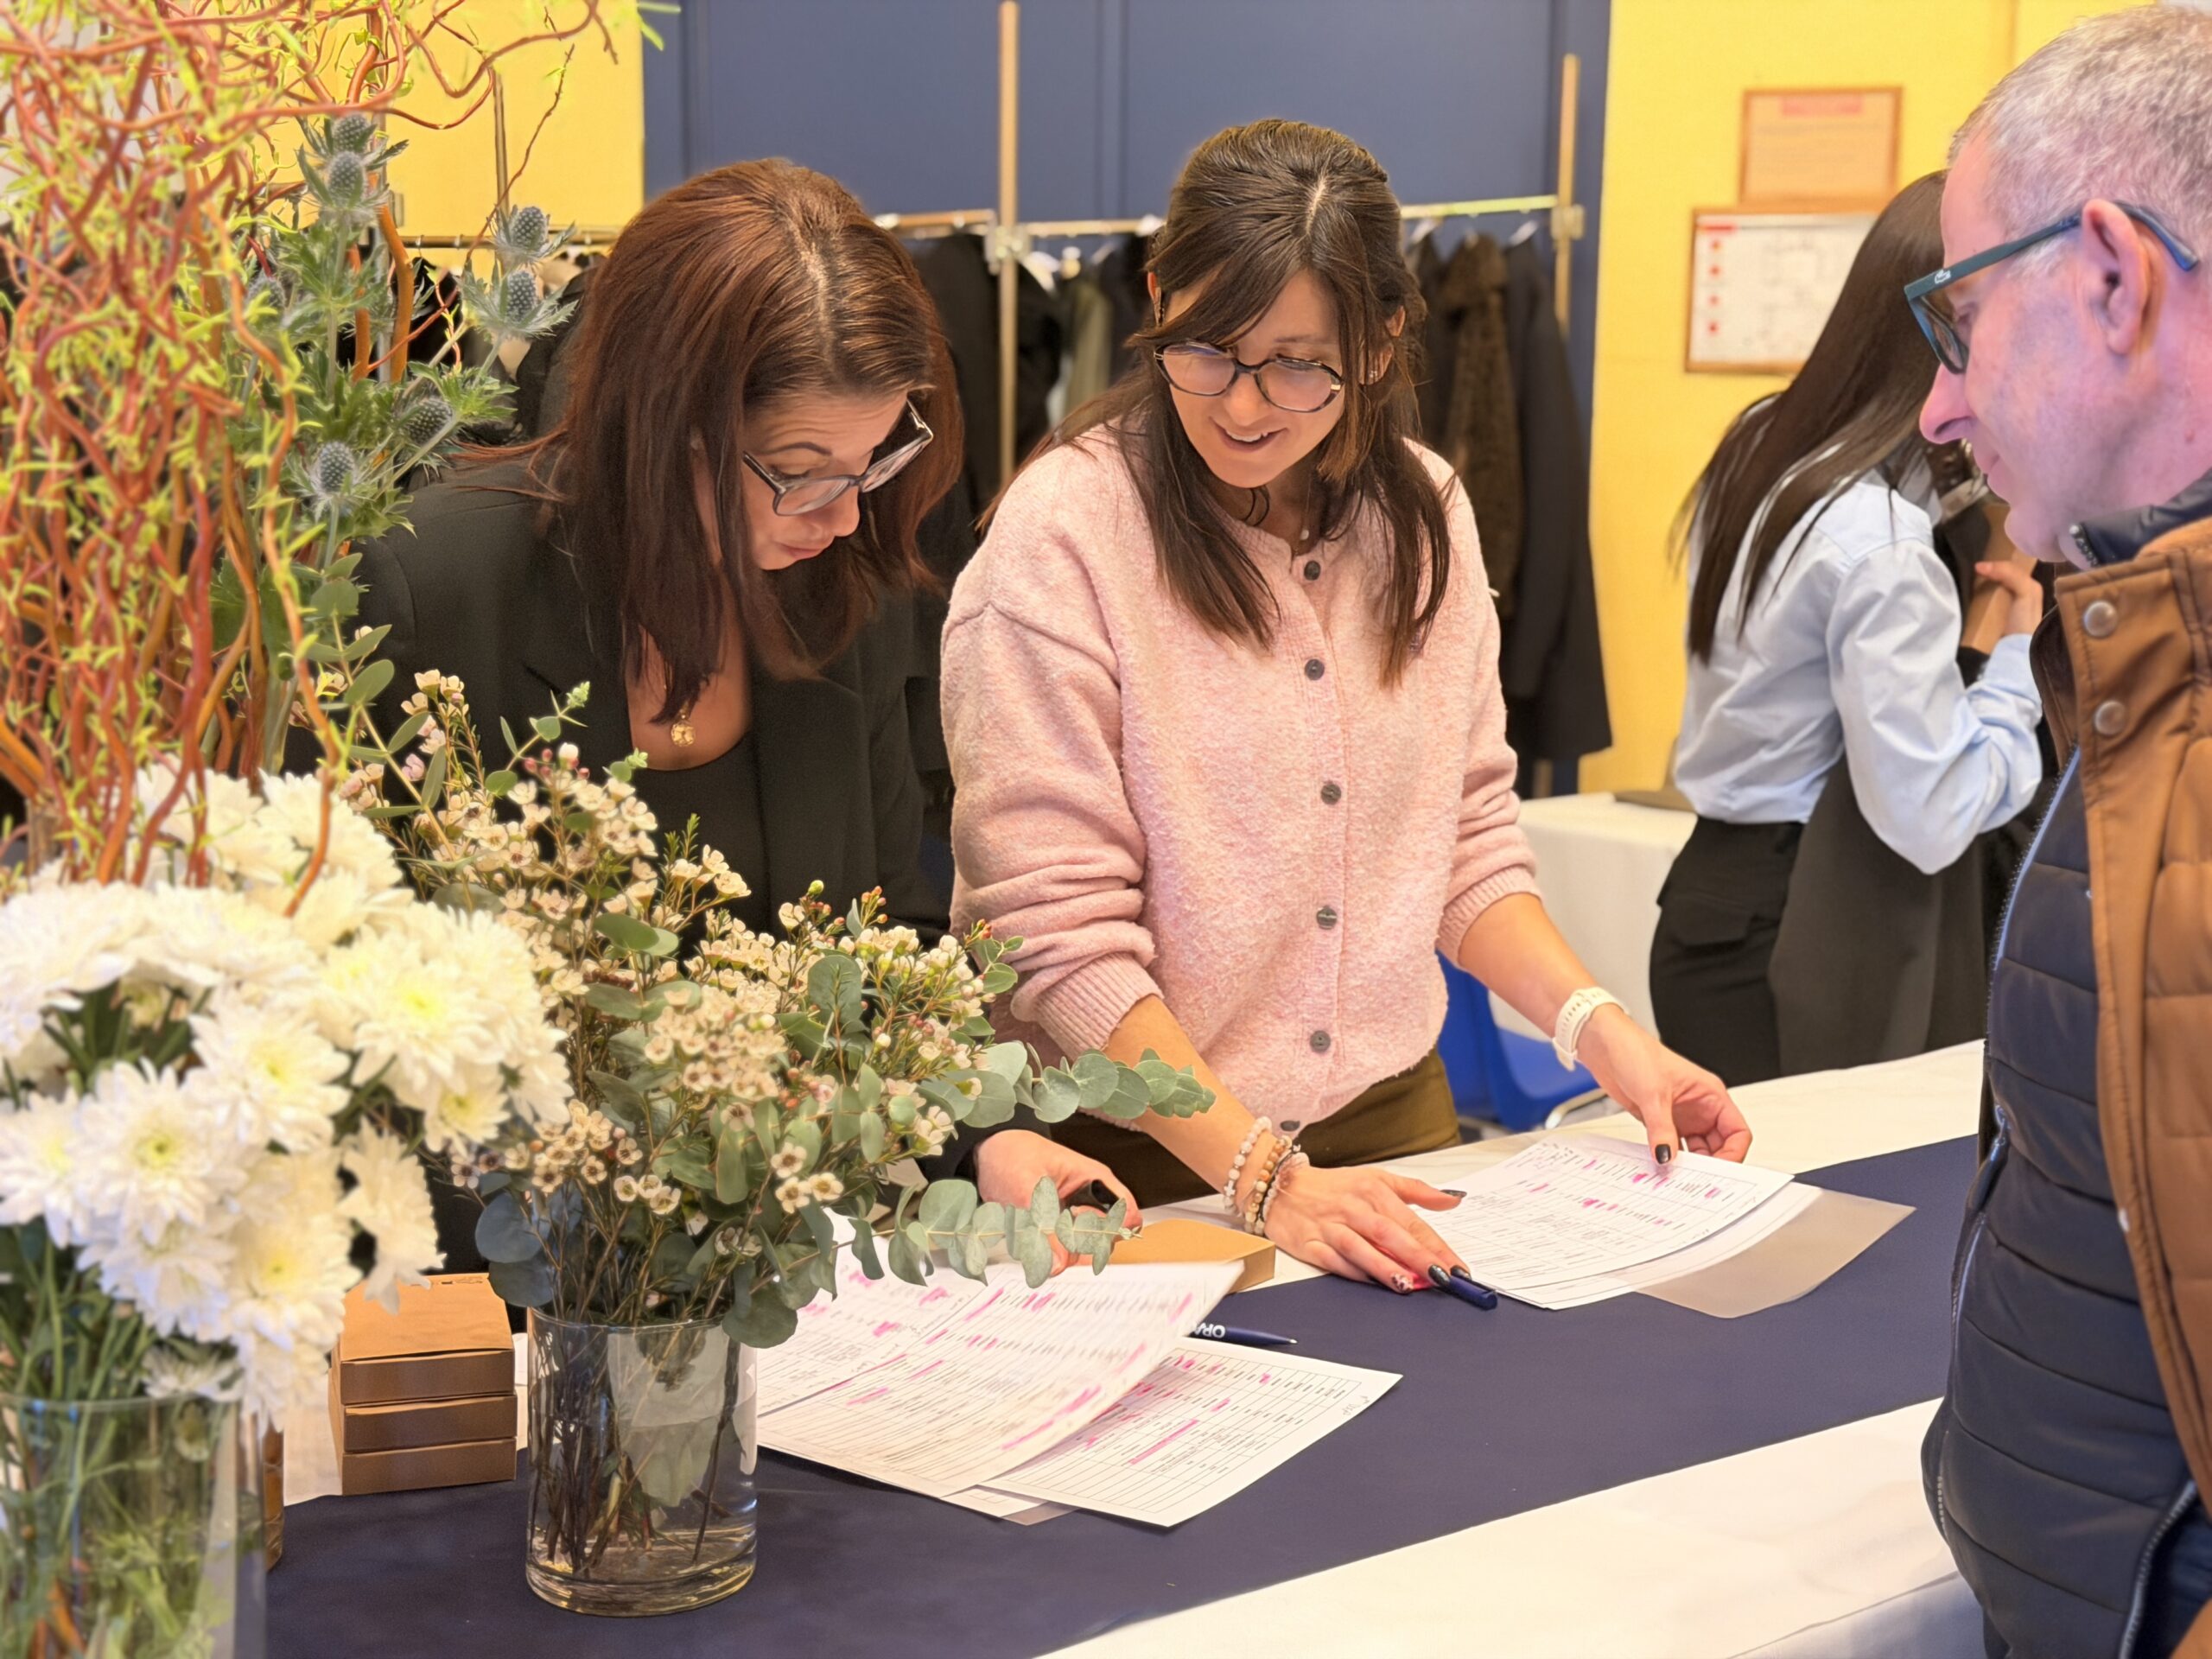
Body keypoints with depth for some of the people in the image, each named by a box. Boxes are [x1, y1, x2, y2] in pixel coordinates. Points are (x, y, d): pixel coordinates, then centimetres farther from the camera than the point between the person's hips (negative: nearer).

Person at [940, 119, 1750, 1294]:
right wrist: (1265, 1177, -22)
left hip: (1393, 1120, 4)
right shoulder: (1062, 535, -11)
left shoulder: (1423, 514, 6)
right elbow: (1057, 937, -15)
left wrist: (1601, 1031, -1)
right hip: (1146, 1160, -3)